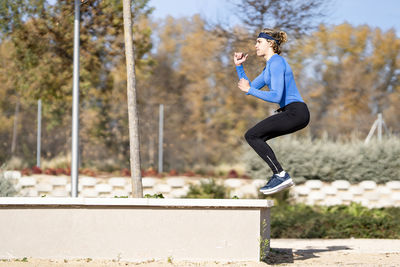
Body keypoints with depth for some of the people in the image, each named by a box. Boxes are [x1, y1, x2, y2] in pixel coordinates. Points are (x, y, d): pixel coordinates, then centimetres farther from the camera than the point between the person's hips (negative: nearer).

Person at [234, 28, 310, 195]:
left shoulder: (276, 63, -11)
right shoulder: (269, 65, 20)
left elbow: (276, 96, -21)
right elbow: (250, 88, 25)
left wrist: (249, 90, -14)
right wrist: (239, 66, 19)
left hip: (295, 112, -10)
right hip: (292, 113, 10)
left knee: (251, 135, -12)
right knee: (255, 137, 18)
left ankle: (281, 175, -14)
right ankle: (279, 177, 14)